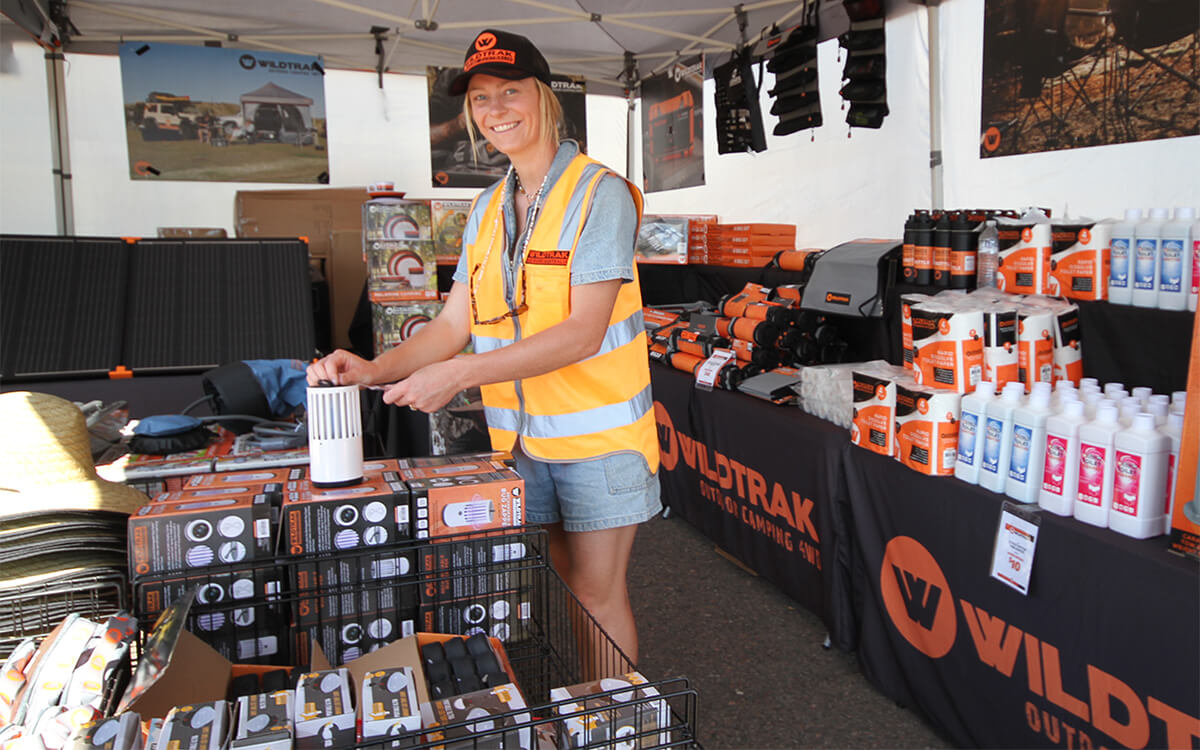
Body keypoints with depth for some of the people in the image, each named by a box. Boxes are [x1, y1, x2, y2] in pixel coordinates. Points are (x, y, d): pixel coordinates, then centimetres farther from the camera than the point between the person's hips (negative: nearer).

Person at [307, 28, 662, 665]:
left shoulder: (600, 193, -12)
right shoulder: (488, 207, 10)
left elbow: (583, 331, -21)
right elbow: (454, 322, 7)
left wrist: (458, 374, -26)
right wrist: (376, 370, -10)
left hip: (596, 431, -6)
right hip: (521, 434, 6)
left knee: (598, 597, 2)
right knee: (563, 586, 17)